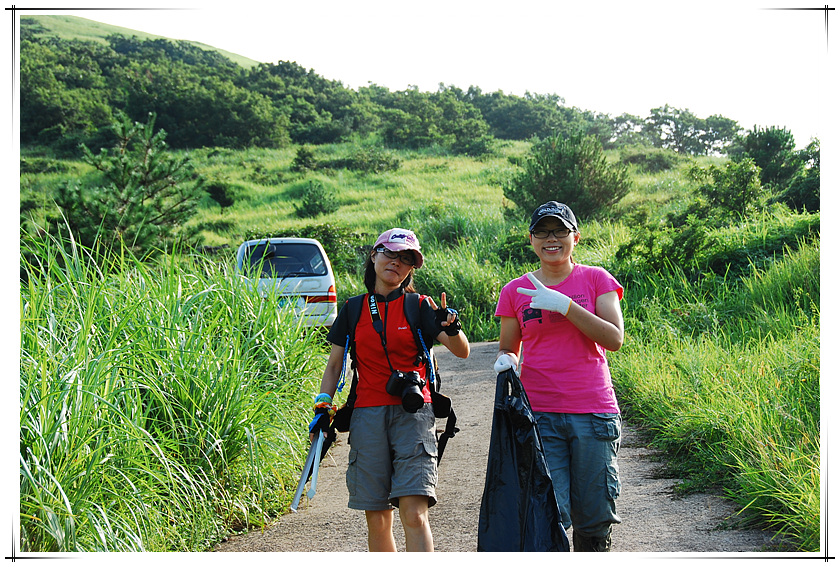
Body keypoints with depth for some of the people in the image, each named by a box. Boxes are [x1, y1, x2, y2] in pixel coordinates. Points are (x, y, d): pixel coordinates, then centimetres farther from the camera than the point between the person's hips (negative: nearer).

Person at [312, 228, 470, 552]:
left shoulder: (419, 306, 5)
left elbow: (462, 352, -3)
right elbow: (335, 363, 17)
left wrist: (452, 329, -24)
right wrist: (323, 403, 3)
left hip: (413, 413, -2)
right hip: (368, 414, 3)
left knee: (414, 514, -15)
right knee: (377, 519, 3)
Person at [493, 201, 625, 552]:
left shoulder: (596, 279, 5)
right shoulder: (516, 291, 8)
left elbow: (614, 339, -7)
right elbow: (507, 349, 17)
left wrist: (564, 305, -15)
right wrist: (506, 360, -7)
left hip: (593, 413, 0)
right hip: (538, 415, 0)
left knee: (593, 517, 3)